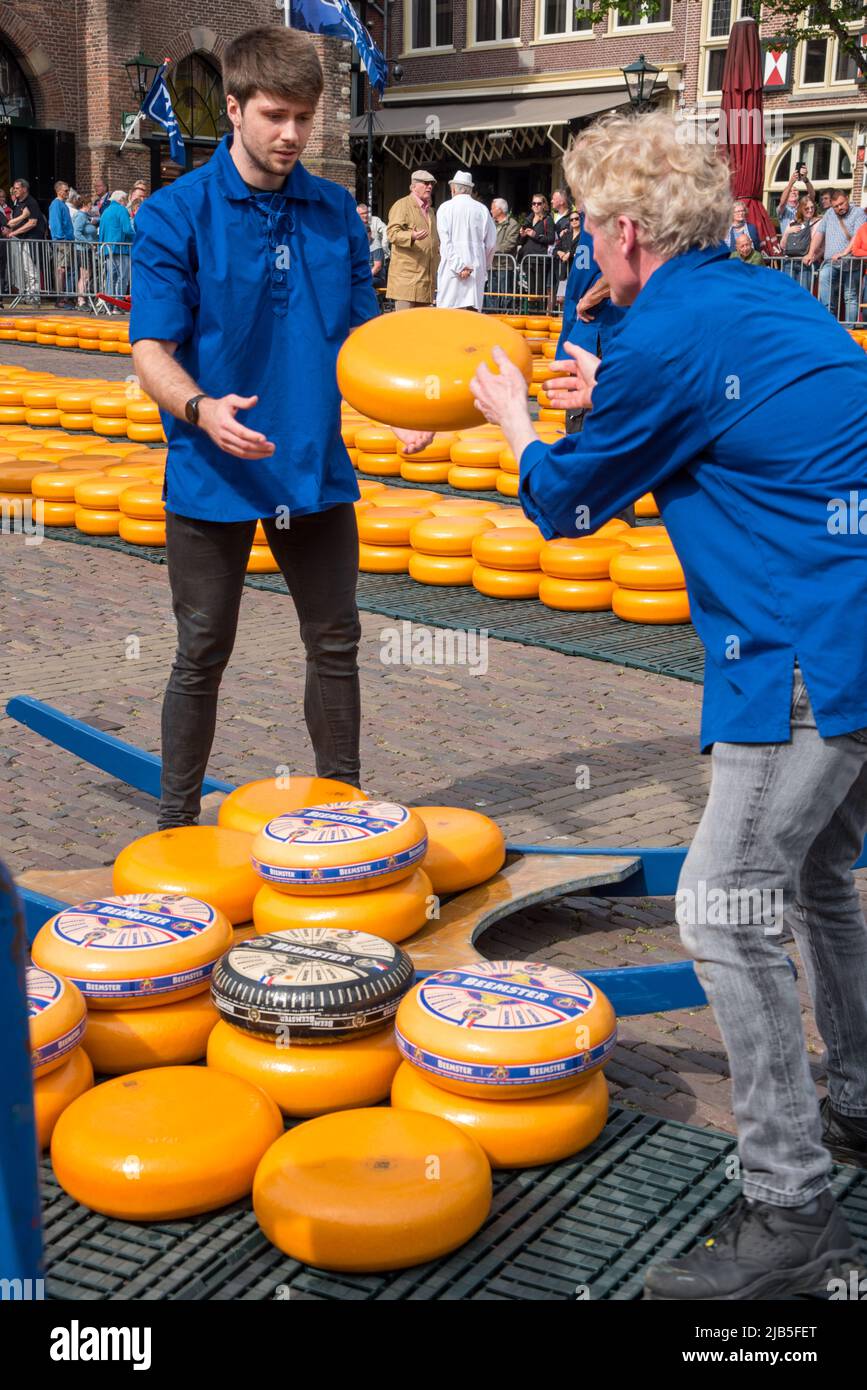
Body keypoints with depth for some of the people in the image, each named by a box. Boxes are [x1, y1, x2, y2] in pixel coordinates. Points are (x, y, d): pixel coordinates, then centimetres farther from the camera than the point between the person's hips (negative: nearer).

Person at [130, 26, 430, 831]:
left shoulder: (336, 213, 5)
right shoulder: (176, 213, -8)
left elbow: (360, 335, 11)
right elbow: (152, 350, -12)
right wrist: (201, 408, -33)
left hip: (317, 470, 4)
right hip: (213, 476, -4)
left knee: (335, 644, 12)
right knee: (202, 656, 7)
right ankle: (175, 824, 23)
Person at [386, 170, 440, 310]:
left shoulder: (430, 210, 25)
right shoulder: (402, 205, -2)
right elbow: (392, 233, -13)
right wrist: (412, 236, -30)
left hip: (427, 275, 8)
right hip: (406, 274, -8)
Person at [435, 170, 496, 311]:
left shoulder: (445, 208, 0)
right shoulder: (482, 209, 7)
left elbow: (446, 242, -9)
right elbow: (491, 241, 8)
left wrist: (459, 266, -11)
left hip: (452, 269, -3)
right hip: (476, 269, 3)